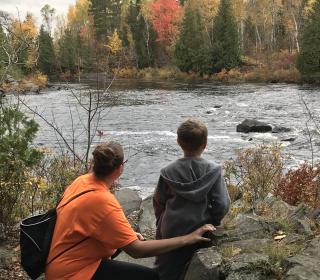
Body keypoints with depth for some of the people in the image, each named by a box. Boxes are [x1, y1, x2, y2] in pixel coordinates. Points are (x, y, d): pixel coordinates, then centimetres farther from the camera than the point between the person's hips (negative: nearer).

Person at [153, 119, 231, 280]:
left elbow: (158, 201, -1)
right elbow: (222, 205, -13)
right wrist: (211, 222, 6)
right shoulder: (213, 171, -14)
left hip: (170, 232, 1)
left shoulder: (168, 172, -11)